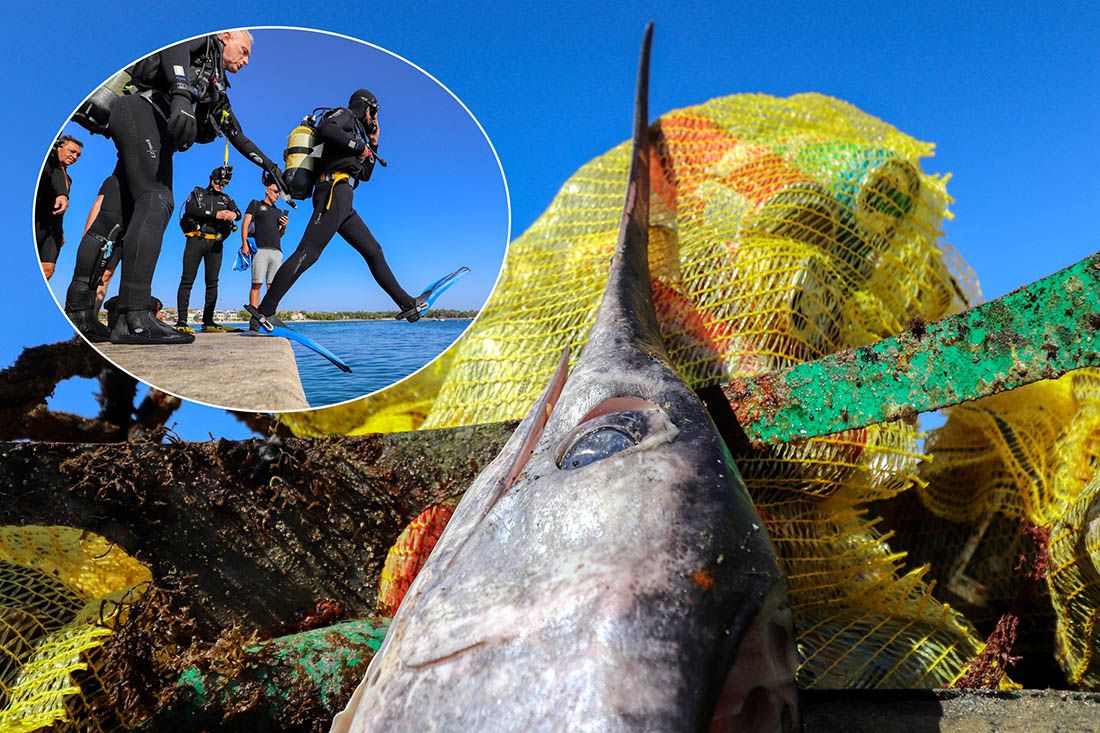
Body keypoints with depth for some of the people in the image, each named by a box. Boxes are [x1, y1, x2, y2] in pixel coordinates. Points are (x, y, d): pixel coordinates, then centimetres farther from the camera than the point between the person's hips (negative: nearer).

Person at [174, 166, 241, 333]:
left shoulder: (226, 199, 19)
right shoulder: (197, 193, 10)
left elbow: (238, 213, 2)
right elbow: (190, 209, -9)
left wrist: (233, 214, -23)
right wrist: (215, 214, -17)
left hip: (215, 244, 4)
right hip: (196, 239, -4)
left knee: (212, 282, 2)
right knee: (187, 280, -7)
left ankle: (208, 322, 5)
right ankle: (181, 322, -11)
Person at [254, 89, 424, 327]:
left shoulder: (356, 133, 33)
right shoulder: (345, 114, 9)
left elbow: (365, 174, 37)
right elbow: (325, 129, -15)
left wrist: (373, 144, 32)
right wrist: (360, 145, -7)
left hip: (344, 204, 10)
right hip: (334, 191, -10)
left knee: (373, 251, 11)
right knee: (308, 252, -20)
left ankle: (407, 304, 17)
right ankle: (263, 313, -25)